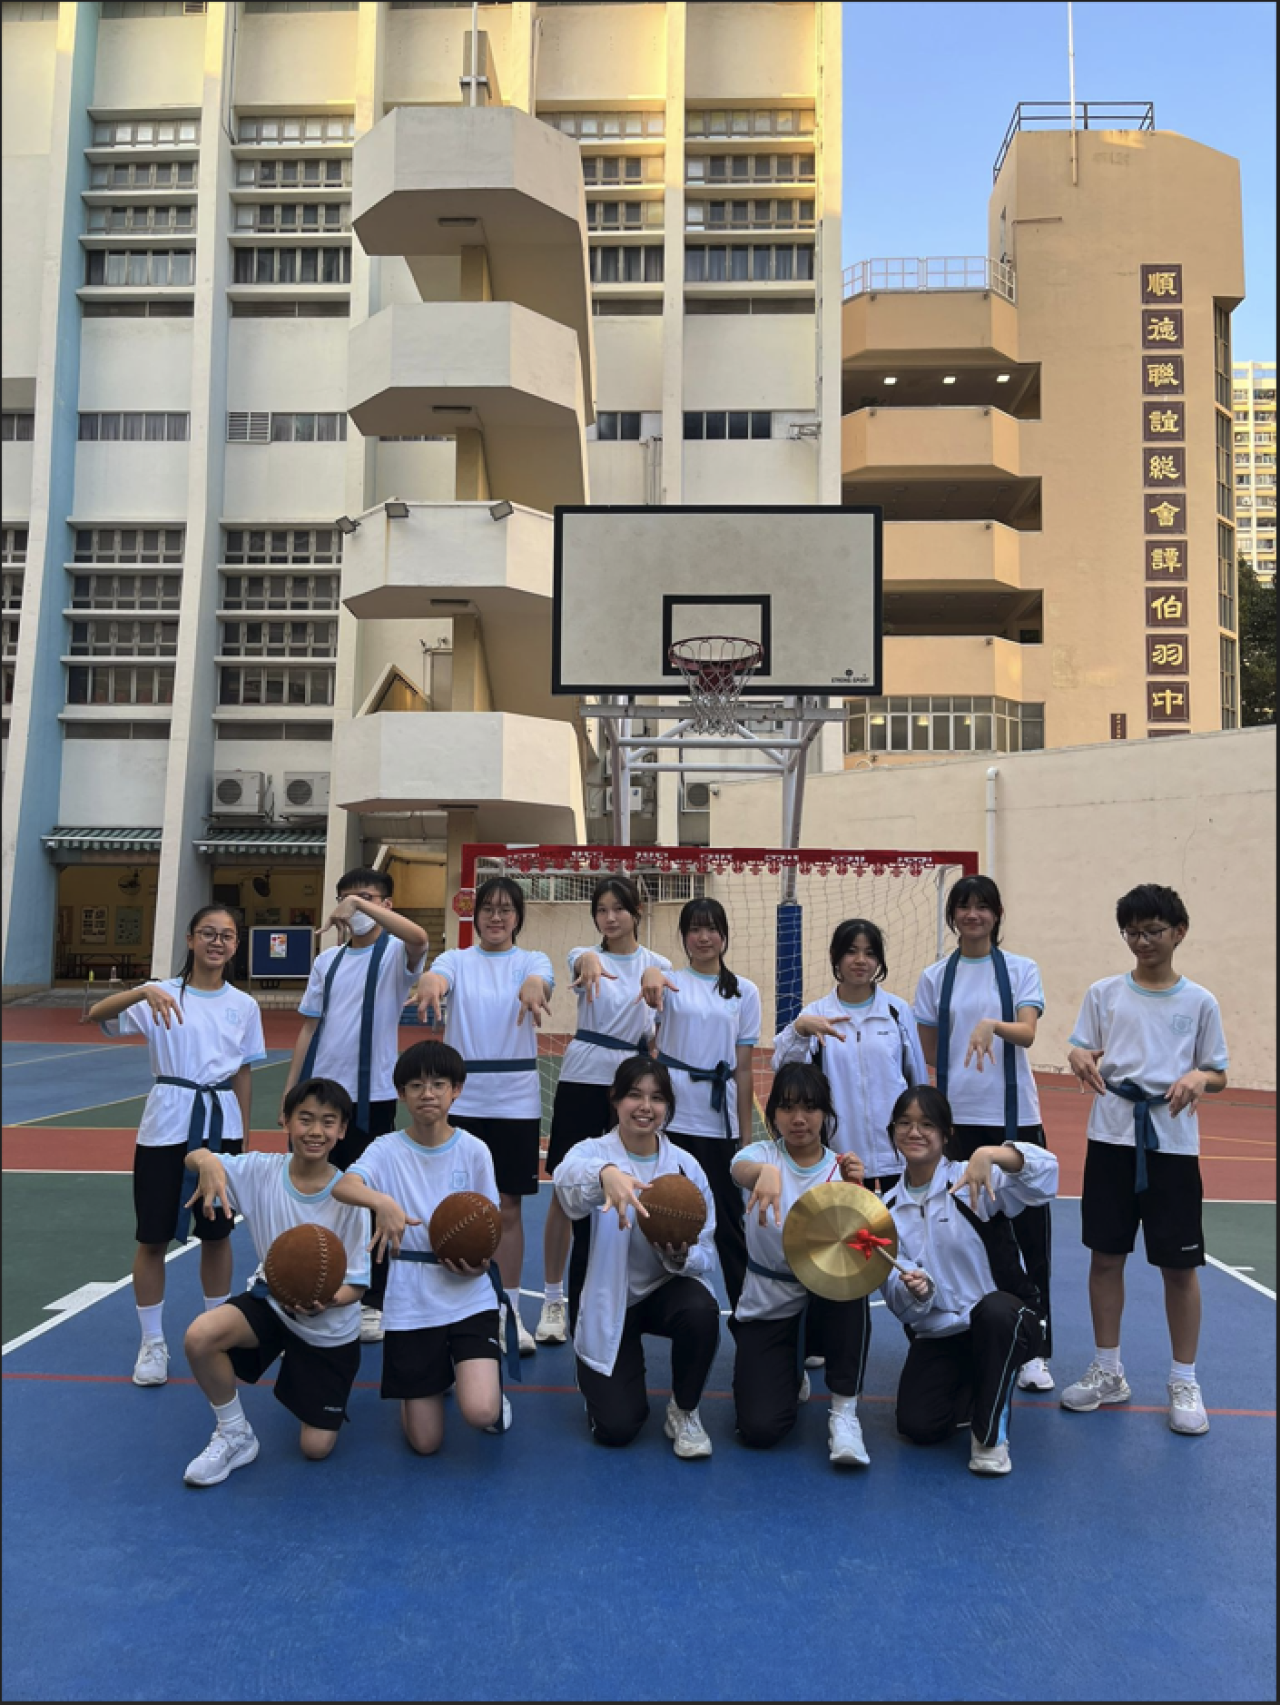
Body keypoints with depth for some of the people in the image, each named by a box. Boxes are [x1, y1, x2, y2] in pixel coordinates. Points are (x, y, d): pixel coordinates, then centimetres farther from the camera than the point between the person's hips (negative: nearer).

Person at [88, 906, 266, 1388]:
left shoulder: (244, 1005, 4)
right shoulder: (162, 993, -5)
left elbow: (242, 1075, 10)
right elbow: (96, 1014, -21)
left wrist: (243, 1138, 10)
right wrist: (144, 992, -39)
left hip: (221, 1126, 2)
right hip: (167, 1125, -2)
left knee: (216, 1235, 12)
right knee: (153, 1239, 5)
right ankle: (152, 1344, 22)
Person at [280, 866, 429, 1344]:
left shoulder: (395, 954, -4)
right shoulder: (327, 960, 11)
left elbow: (418, 937, -30)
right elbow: (309, 1028, 12)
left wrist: (362, 904, -33)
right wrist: (289, 1088, 7)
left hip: (371, 1095, -4)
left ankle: (371, 1303, 18)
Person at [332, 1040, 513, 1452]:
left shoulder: (474, 1151, -3)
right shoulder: (388, 1149, -5)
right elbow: (342, 1186, -25)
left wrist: (480, 1261, -19)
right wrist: (382, 1201, -44)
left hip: (469, 1299, 0)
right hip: (411, 1305, 1)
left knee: (480, 1413, -21)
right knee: (425, 1443, 6)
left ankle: (489, 1381, 16)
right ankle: (436, 1378, 38)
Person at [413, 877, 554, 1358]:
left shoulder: (532, 961, 2)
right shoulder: (457, 960, 2)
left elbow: (542, 978, -23)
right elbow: (439, 975, -21)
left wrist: (533, 986, -49)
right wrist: (430, 984, -47)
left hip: (515, 1102, 0)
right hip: (460, 1099, 0)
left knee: (507, 1209, 7)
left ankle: (509, 1313, 19)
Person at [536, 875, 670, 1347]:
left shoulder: (658, 966, 4)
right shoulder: (587, 956, -2)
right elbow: (582, 961, -29)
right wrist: (589, 963, -52)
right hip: (583, 1081, -1)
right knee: (565, 1193, 2)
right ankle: (553, 1301, 16)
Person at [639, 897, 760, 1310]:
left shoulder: (744, 992, 5)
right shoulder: (672, 982, 2)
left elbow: (743, 1068, 6)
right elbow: (653, 995, -25)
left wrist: (746, 1133, 5)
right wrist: (650, 976, -49)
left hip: (719, 1121, 1)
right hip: (671, 1117, 0)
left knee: (728, 1221, 6)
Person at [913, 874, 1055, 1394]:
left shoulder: (1021, 969, 4)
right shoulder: (935, 977, 7)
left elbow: (1027, 1033, -13)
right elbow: (928, 1053, 10)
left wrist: (992, 1026, -31)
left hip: (1016, 1118, -1)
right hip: (957, 1118, 1)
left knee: (1029, 1233, 1)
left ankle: (1033, 1351, 12)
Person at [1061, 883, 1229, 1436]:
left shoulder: (1199, 1002, 3)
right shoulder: (1104, 993, 6)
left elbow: (1218, 1075, 5)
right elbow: (1081, 1051, 6)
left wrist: (1199, 1078, -17)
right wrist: (1080, 1059, -17)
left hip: (1173, 1145, -1)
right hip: (1111, 1139, 2)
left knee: (1180, 1265, 3)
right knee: (1106, 1256, 8)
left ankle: (1184, 1382, 20)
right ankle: (1107, 1372, 23)